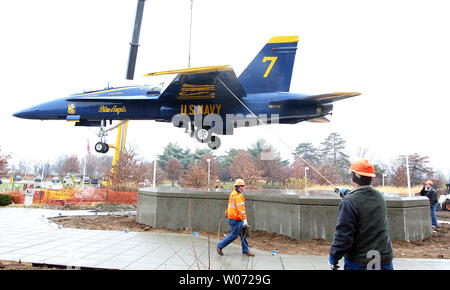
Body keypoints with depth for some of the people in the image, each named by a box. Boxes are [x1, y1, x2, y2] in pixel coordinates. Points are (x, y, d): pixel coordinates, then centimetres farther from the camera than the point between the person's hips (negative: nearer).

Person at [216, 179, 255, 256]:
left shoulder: (233, 193, 12)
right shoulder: (238, 196, -20)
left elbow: (230, 205, 22)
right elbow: (241, 208, -28)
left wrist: (227, 214, 31)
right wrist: (244, 219, -31)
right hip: (235, 219, -10)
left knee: (243, 234, 11)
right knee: (234, 235, 0)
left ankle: (245, 251, 17)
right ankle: (219, 246, 13)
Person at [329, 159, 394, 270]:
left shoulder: (349, 202, -21)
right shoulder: (379, 197, 0)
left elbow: (343, 237, -22)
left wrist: (333, 257, -7)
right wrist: (345, 192, 38)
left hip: (359, 263, -5)